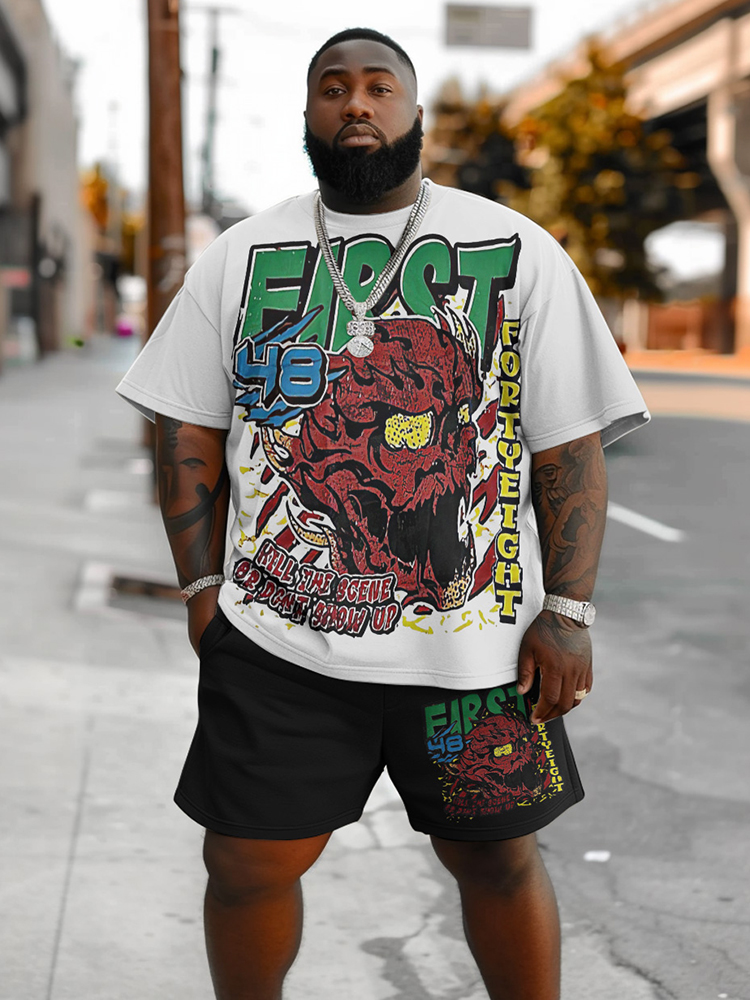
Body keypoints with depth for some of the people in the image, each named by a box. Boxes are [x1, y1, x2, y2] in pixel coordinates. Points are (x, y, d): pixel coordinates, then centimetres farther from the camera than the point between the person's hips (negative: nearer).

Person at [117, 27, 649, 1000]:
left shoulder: (519, 252, 2)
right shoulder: (241, 255, 9)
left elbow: (570, 446, -1)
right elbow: (189, 431, 11)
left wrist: (567, 614, -7)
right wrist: (201, 583, 2)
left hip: (474, 642, -1)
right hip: (274, 636, 2)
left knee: (498, 857, 11)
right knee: (246, 863, 8)